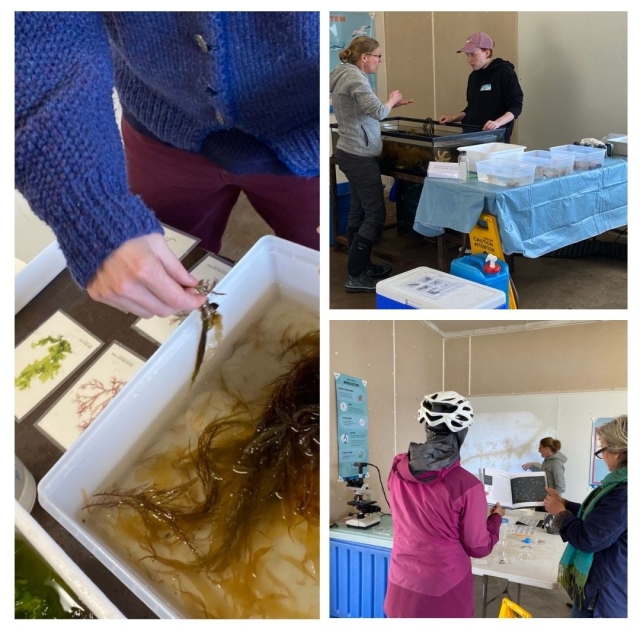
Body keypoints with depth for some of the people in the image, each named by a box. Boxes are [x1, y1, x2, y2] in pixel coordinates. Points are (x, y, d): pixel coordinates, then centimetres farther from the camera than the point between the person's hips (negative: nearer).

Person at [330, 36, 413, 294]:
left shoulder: (346, 73, 14)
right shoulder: (355, 77, -18)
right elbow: (377, 112, -26)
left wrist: (391, 104, 8)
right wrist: (391, 100, -6)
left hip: (351, 153, 11)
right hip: (360, 156, -11)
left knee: (359, 211, 15)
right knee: (375, 215, -7)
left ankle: (361, 265, 23)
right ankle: (355, 277, -5)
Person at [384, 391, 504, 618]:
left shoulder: (398, 470, -6)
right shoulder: (467, 485, -20)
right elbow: (479, 548, -8)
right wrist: (496, 517, 11)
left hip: (401, 588, 4)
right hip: (443, 595, -4)